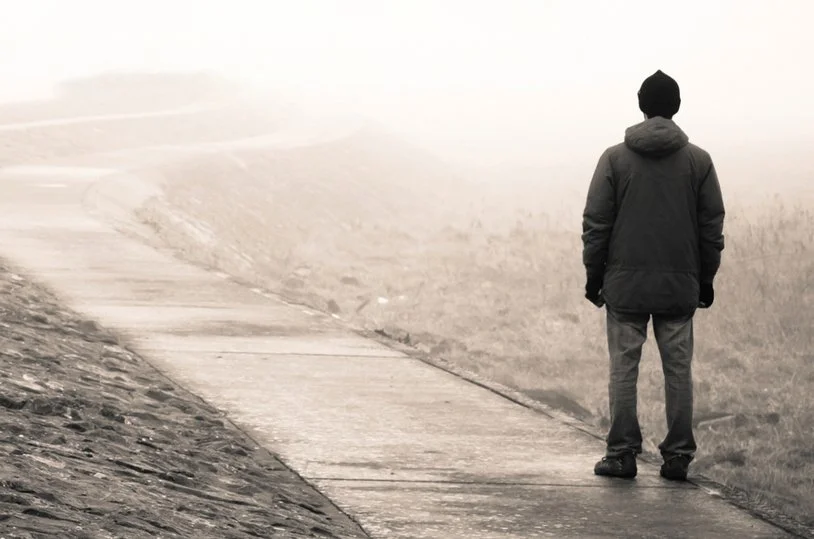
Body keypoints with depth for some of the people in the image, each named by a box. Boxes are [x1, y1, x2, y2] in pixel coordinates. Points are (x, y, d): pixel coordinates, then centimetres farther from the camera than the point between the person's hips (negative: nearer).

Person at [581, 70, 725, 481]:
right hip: (680, 285, 1)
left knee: (623, 369, 2)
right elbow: (712, 226, 6)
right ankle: (678, 456, 2)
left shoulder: (615, 158, 0)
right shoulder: (698, 160, 4)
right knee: (678, 369, 4)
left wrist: (594, 275, 8)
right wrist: (706, 277, 14)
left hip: (625, 283, -1)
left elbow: (595, 223, 0)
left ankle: (622, 453, 1)